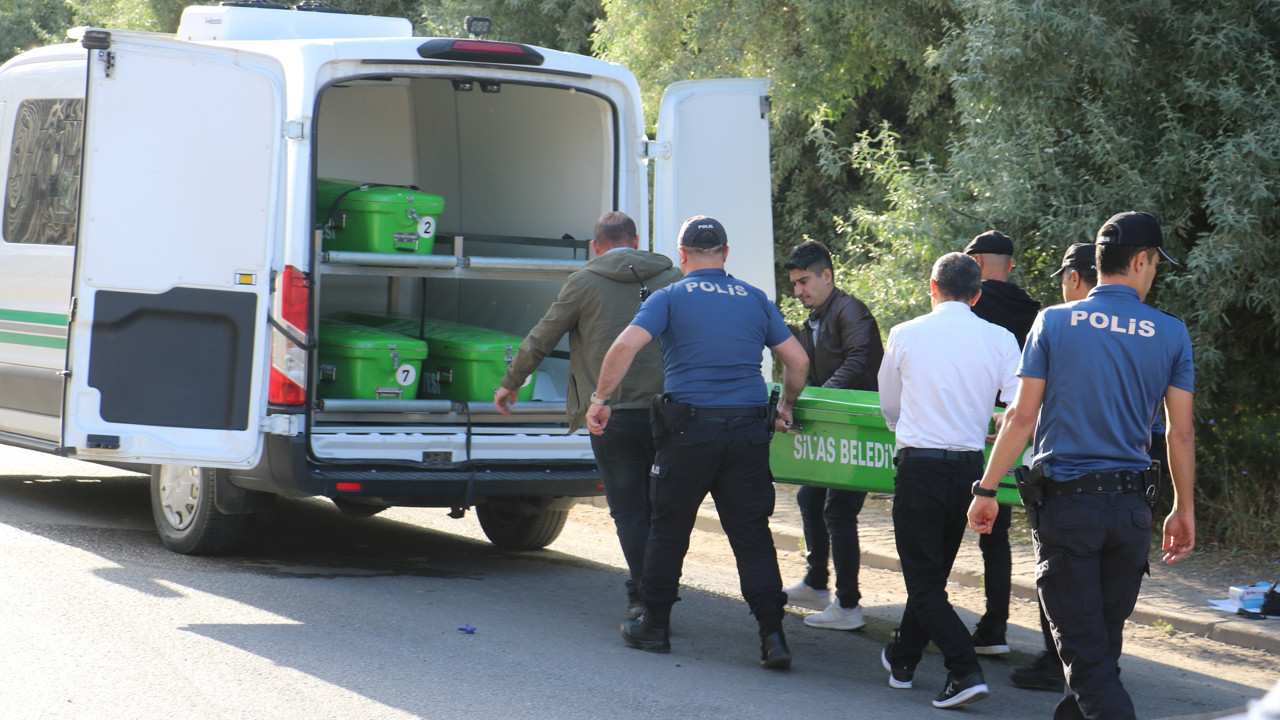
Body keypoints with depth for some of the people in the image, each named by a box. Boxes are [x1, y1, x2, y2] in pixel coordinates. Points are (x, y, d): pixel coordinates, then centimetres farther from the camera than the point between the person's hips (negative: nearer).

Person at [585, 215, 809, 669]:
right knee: (753, 535, 4)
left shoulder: (670, 298, 1)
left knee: (669, 530, 11)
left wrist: (601, 399, -4)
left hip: (690, 431, -3)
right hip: (748, 433, 3)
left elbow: (625, 346, -13)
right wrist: (785, 406, 26)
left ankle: (655, 626, 20)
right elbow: (798, 360, 11)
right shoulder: (755, 300, 11)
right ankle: (772, 635, -3)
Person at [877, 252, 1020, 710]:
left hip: (919, 463, -4)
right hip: (971, 467, 4)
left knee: (923, 579, 0)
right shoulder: (1000, 340, 0)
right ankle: (903, 658, 35)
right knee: (934, 571, 20)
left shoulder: (906, 335, -3)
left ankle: (966, 671, -14)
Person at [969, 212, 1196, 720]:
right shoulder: (1171, 334, 2)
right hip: (1130, 506, 2)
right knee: (1105, 640, 16)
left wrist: (987, 490, 5)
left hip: (1064, 504, -2)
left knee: (1083, 646, -3)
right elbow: (1181, 433, 4)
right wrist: (1184, 510, 15)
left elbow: (1023, 416, -3)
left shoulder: (1053, 322, -1)